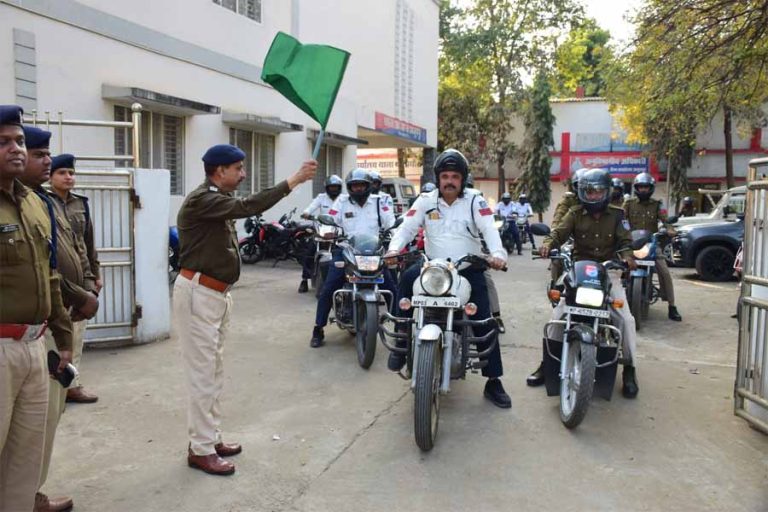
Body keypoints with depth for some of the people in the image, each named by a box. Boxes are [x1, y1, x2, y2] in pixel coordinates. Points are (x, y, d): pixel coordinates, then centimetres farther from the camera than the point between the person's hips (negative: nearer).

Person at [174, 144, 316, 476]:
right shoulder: (201, 200, -17)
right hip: (197, 295, -10)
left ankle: (211, 438, 24)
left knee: (213, 373, 14)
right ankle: (200, 450, 4)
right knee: (202, 374, -5)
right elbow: (247, 207, -29)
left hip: (216, 294, 10)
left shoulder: (219, 200, 15)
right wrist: (293, 181, -29)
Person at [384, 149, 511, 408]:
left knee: (484, 321, -4)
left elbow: (490, 230, -14)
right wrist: (394, 248, -26)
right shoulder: (425, 200, 5)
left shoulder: (475, 202, 0)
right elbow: (407, 227, -5)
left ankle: (493, 381, 8)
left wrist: (497, 254, -34)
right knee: (408, 277, -30)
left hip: (469, 268, 0)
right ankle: (402, 341, -18)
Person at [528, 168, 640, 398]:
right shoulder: (575, 214, 4)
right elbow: (559, 232, -10)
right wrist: (547, 244, -33)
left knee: (625, 318, -11)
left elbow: (625, 241, -3)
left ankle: (629, 369, 6)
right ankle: (546, 362, 3)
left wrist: (627, 257, -26)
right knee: (558, 315, -10)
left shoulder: (616, 215, 6)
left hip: (609, 272, 0)